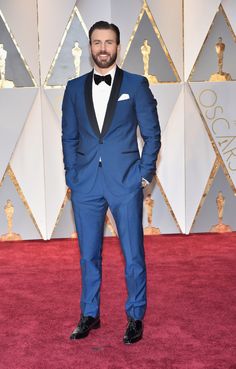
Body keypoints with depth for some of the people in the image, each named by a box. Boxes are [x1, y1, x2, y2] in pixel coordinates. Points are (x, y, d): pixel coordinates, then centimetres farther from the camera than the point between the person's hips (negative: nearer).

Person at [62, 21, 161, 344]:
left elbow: (152, 133, 3)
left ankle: (135, 318, 20)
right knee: (88, 254, 12)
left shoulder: (136, 85, 2)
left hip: (126, 183, -2)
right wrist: (72, 176, 4)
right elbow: (69, 137, 12)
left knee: (133, 255, 3)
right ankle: (90, 315, 28)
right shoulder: (74, 88, 9)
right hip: (86, 184, 3)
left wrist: (145, 173, -4)